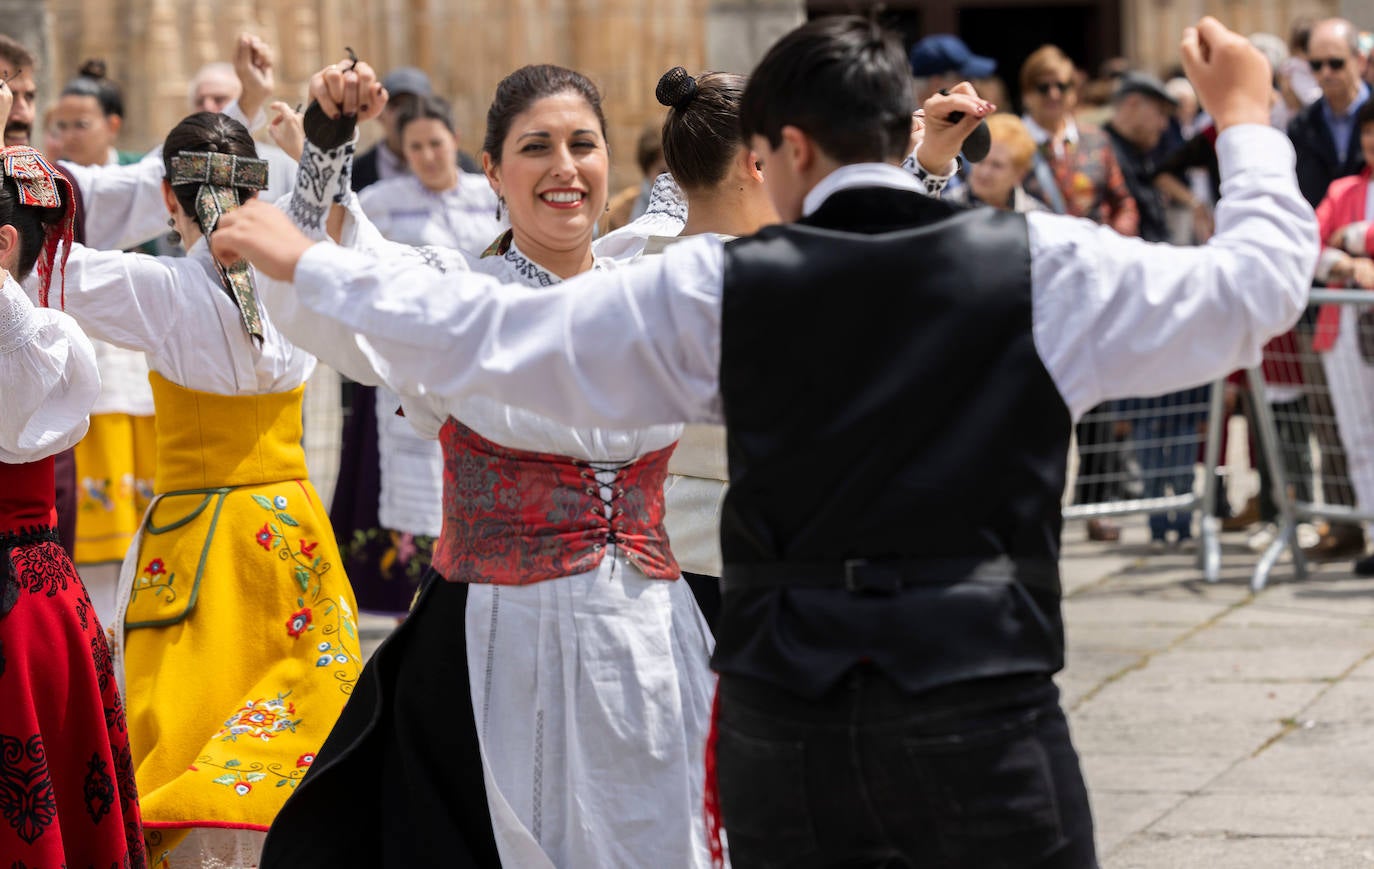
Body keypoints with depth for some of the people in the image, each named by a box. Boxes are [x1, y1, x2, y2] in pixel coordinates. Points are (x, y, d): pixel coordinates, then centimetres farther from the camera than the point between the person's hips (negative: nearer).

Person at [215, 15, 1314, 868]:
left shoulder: (717, 289, 0)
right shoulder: (1046, 267, -2)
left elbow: (485, 333, 6)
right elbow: (1260, 281, 8)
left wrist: (304, 267, 19)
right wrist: (1245, 120, 25)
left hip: (783, 722, 2)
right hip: (983, 705, -1)